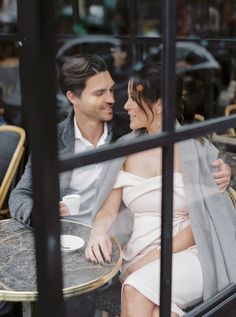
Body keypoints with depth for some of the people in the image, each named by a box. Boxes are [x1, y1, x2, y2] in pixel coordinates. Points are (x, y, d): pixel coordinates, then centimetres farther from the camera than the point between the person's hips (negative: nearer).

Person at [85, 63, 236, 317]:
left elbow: (200, 220, -6)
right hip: (139, 260, 3)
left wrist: (157, 255, -16)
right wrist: (98, 231, -18)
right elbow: (109, 209, 5)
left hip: (187, 254, -3)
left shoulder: (195, 148, -3)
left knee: (135, 291, -31)